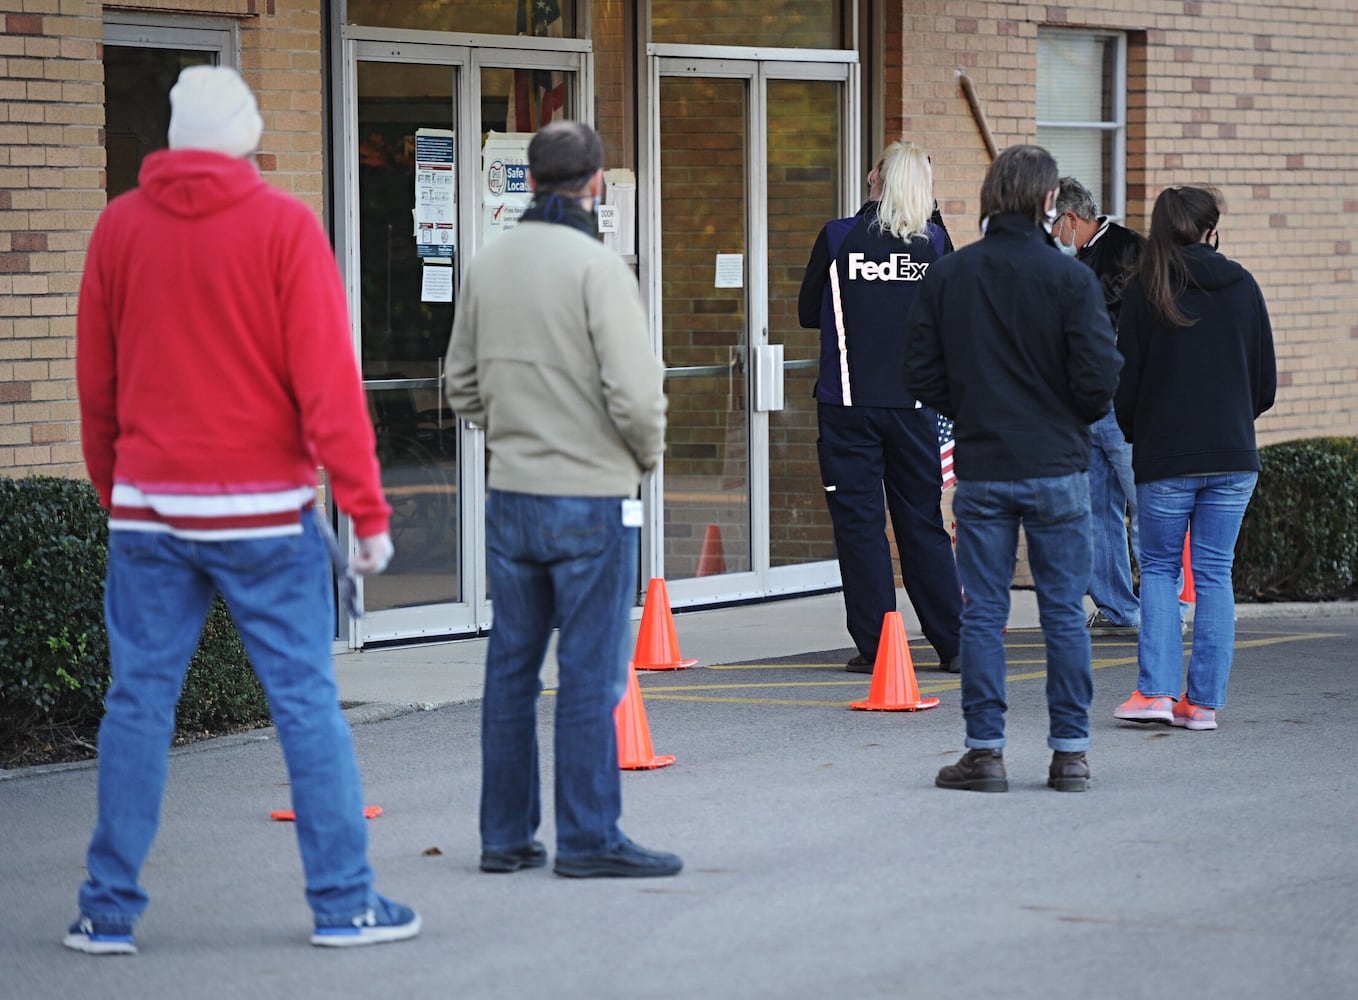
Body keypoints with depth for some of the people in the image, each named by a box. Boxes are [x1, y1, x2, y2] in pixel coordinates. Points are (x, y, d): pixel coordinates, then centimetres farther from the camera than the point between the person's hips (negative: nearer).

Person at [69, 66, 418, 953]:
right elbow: (327, 380, -9)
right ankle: (345, 901, 4)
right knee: (306, 701, 2)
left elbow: (96, 384, 10)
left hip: (149, 509, 3)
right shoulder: (283, 225, -6)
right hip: (262, 511, -3)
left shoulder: (119, 228, 5)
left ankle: (108, 909, 6)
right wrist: (368, 510, -6)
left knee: (138, 702, 6)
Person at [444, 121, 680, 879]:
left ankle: (506, 835, 17)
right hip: (593, 497, -6)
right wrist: (648, 454, 0)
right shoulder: (597, 267, -14)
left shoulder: (488, 266, 6)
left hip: (511, 495, 6)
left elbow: (463, 383, 15)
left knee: (511, 667, 12)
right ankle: (589, 838, 1)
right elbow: (634, 390, -18)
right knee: (592, 673, -1)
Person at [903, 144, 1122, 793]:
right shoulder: (1070, 278, -8)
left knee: (982, 612, 6)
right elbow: (1098, 378, -11)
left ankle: (984, 751, 5)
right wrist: (1072, 419, 10)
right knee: (1064, 612, 6)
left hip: (980, 470, 2)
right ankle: (1070, 752, 8)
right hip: (1057, 468, -2)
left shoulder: (945, 276, 1)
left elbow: (921, 373, 2)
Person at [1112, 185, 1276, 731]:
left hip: (1165, 459, -2)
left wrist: (1134, 435, 15)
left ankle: (1155, 689, -2)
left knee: (1159, 568, 10)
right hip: (1233, 456, 2)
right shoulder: (1242, 287, 3)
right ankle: (1204, 701, 4)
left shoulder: (1145, 292, -5)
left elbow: (1126, 379, -3)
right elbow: (1266, 379, 7)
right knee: (1214, 573, 7)